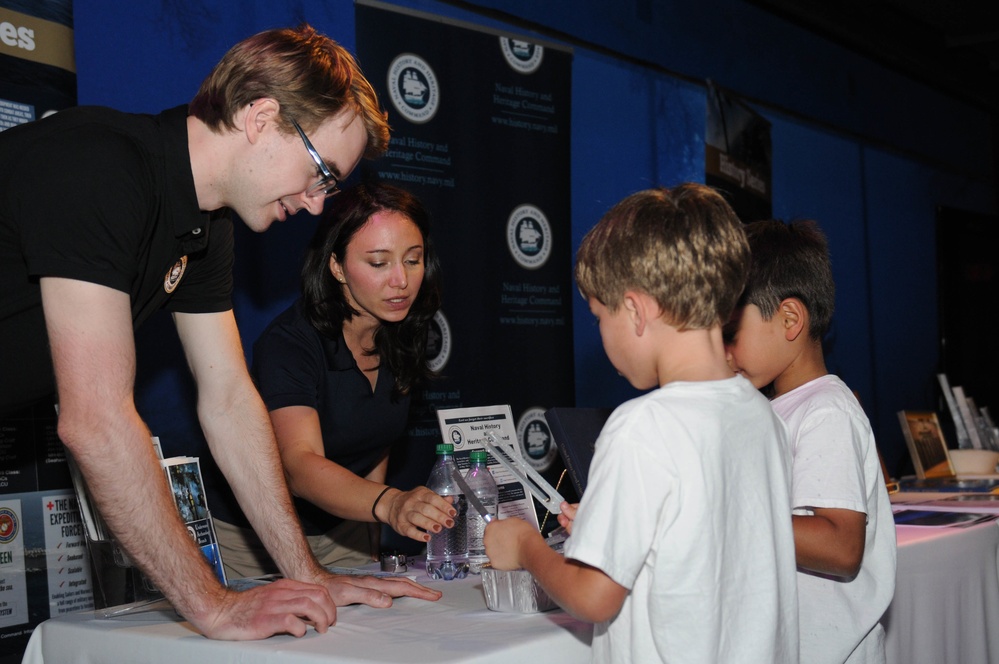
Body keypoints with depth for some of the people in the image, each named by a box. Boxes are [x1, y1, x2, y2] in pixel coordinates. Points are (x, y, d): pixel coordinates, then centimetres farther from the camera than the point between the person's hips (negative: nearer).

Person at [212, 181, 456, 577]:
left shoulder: (401, 337, -5)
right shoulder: (288, 341, -26)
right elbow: (300, 465, -39)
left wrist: (369, 538, 7)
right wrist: (388, 505, -55)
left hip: (339, 530, 6)